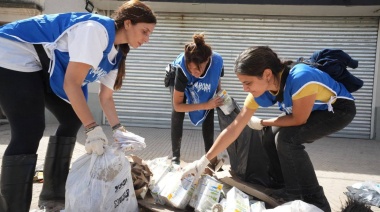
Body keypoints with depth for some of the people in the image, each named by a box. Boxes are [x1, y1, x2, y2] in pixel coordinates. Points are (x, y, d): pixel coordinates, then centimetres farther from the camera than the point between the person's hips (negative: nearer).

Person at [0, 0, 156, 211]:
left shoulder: (116, 53, 3)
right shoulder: (97, 29, -26)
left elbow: (106, 96, 7)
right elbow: (72, 83, -30)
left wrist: (118, 129, -5)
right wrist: (93, 128, -31)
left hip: (44, 68, 10)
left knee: (71, 120, 5)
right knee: (30, 132, -19)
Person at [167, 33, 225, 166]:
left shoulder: (217, 61, -38)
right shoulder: (181, 68, -45)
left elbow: (217, 80, -10)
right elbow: (177, 105, -35)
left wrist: (220, 97, -25)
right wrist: (206, 105, -41)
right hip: (178, 78, -2)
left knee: (208, 114, -8)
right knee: (177, 114, -19)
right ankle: (175, 156, -9)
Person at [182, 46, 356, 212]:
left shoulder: (300, 78, -39)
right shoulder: (259, 92, -17)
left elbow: (298, 120, -26)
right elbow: (233, 129, -13)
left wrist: (262, 123, -13)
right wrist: (203, 161, -13)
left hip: (340, 109, -7)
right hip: (316, 110, 7)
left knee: (286, 137, -25)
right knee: (270, 138, -6)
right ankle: (293, 190, 13)